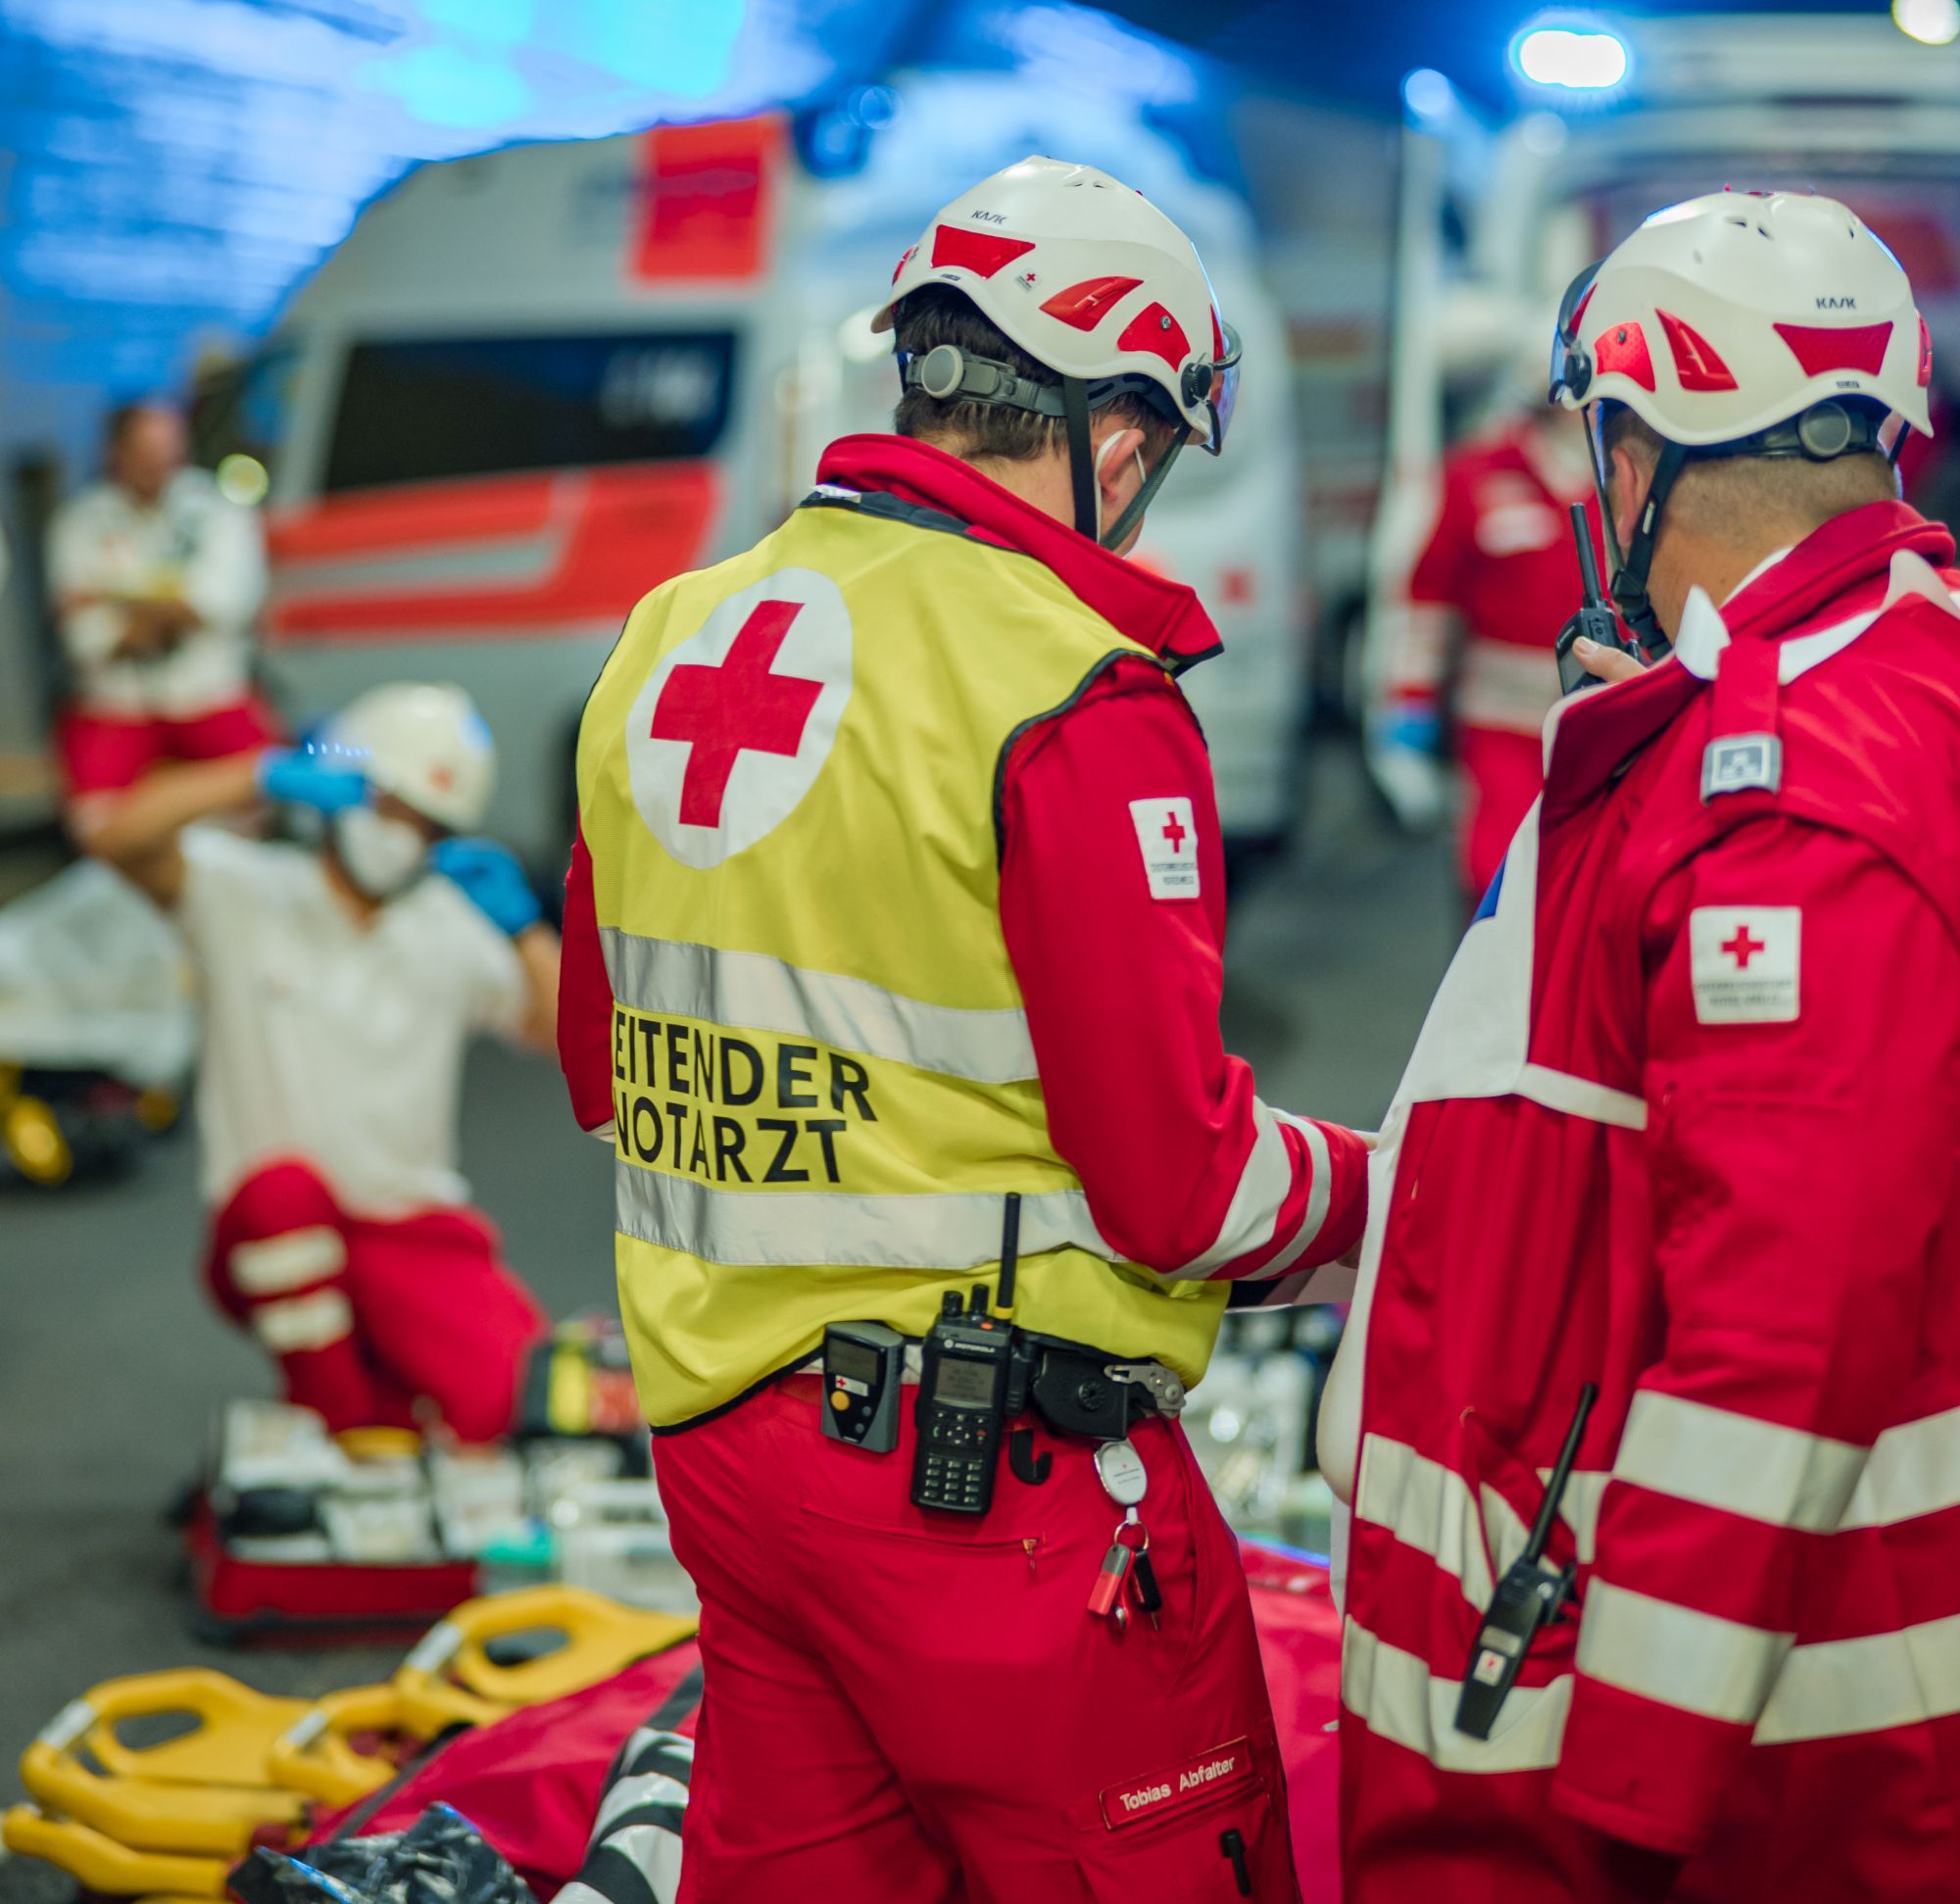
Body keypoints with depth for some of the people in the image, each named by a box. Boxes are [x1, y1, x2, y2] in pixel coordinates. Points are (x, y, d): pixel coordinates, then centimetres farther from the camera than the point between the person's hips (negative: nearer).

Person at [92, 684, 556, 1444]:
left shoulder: (455, 929, 9)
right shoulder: (246, 894, -1)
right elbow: (122, 837, -19)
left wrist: (521, 925, -11)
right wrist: (266, 775, -26)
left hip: (413, 1236, 2)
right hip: (275, 1238, -2)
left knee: (507, 1401, -22)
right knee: (283, 1183, -39)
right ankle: (335, 1418, -15)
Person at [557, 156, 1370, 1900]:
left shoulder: (665, 646, 7)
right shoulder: (1072, 695, -17)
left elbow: (607, 1068, 17)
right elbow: (1175, 1180, -16)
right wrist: (1359, 1189, 3)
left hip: (724, 1438, 8)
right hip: (999, 1483, -7)